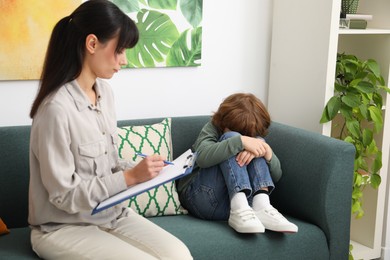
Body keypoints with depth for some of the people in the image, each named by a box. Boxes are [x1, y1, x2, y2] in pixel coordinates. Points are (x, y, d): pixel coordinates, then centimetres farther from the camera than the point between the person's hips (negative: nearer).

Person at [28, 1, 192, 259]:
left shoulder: (105, 92, 3)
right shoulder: (57, 108, -24)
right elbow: (64, 195, -21)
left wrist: (142, 170, -7)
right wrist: (130, 177, -21)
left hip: (112, 214, 7)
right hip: (64, 228, -7)